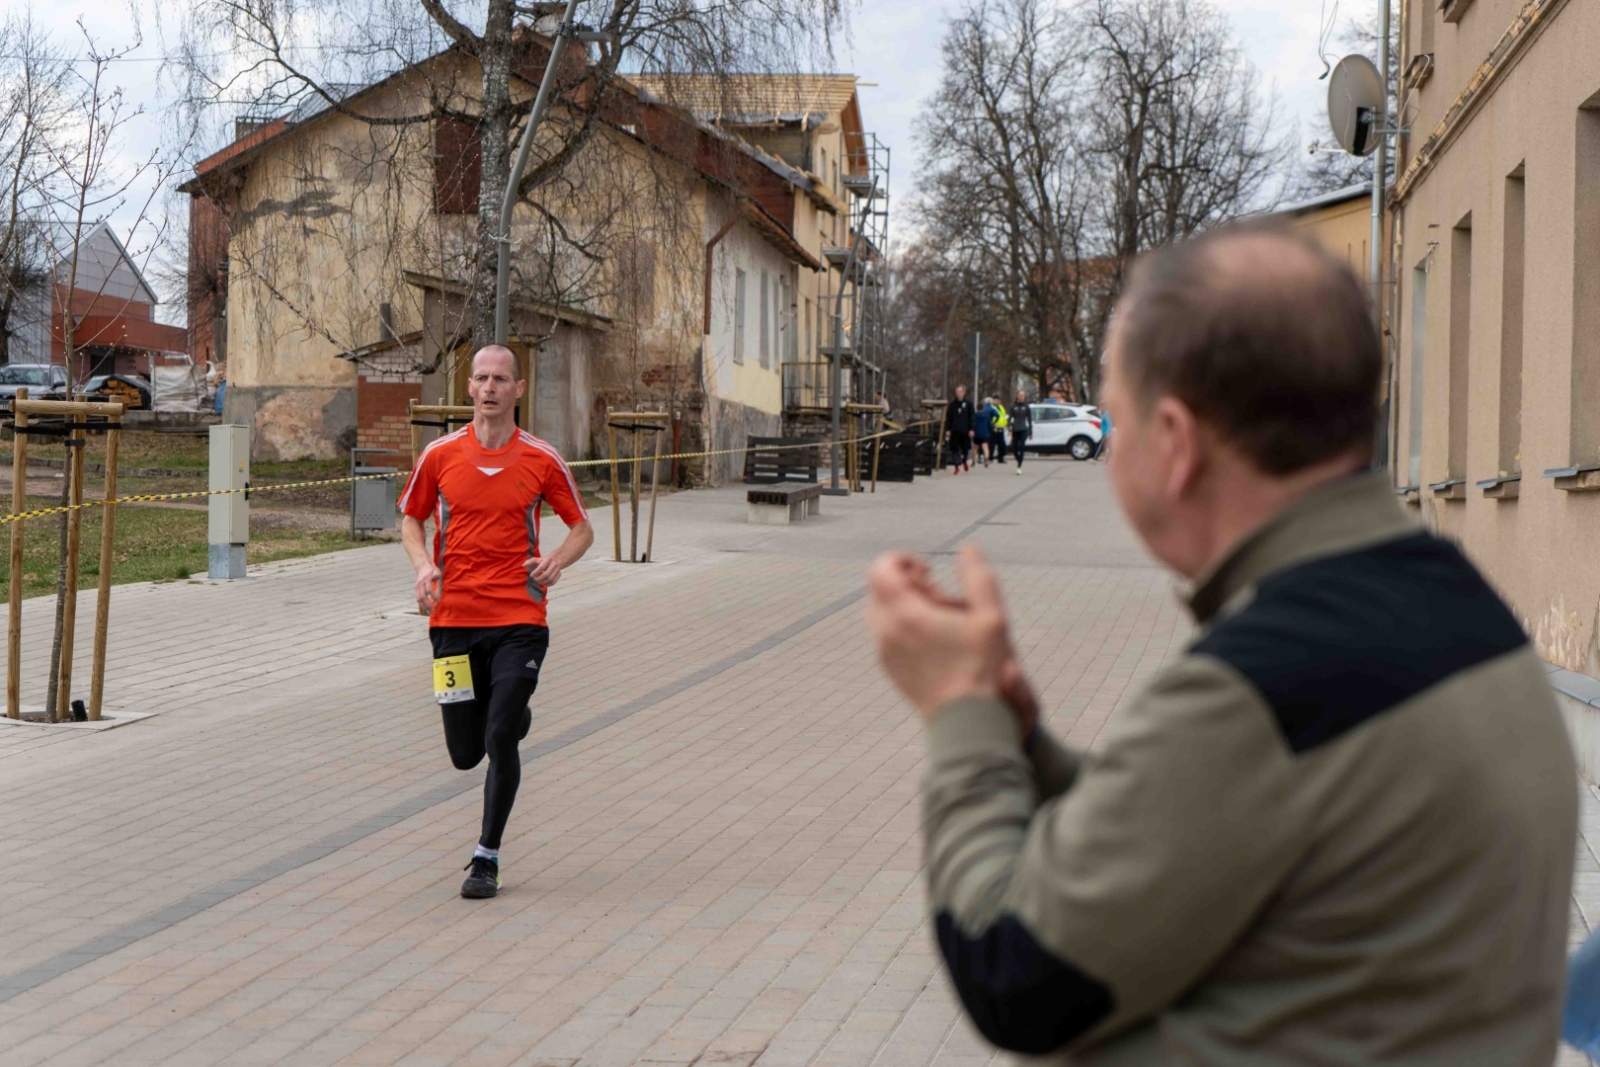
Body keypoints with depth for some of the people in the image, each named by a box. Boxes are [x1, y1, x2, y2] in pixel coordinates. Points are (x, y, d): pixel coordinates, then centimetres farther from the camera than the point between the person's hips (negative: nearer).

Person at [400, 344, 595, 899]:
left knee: (500, 741, -12)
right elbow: (411, 519, 15)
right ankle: (514, 717, 43)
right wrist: (423, 565, -5)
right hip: (453, 618, 2)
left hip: (519, 619, -2)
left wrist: (557, 560, -12)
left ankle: (487, 857, 6)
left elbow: (582, 528, 9)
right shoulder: (440, 454, 2)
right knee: (465, 753, 6)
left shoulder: (542, 459, -1)